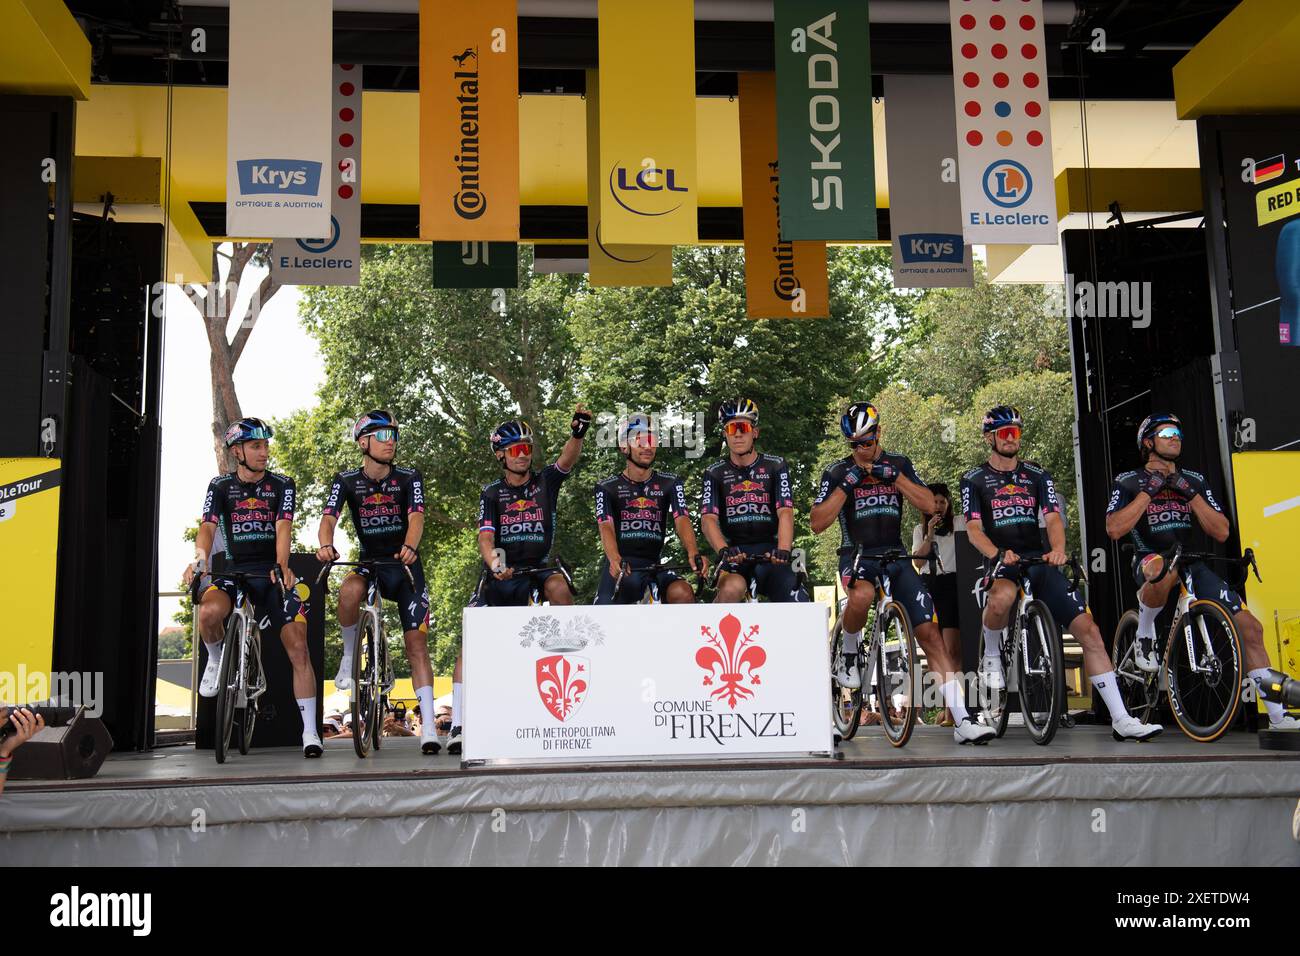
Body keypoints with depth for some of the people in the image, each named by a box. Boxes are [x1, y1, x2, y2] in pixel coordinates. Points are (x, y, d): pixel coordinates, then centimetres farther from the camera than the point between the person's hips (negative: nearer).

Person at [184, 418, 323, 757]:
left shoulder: (281, 485, 3)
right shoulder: (221, 486, 6)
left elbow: (283, 527, -11)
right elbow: (207, 527, -7)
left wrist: (281, 565, -30)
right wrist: (200, 558, -29)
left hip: (272, 572, 0)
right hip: (235, 570, 0)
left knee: (298, 648, -11)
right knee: (209, 612, -34)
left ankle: (309, 732, -5)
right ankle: (216, 660, 1)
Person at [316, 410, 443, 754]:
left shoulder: (409, 478, -8)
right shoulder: (346, 481, -5)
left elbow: (416, 518, -23)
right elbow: (328, 519, -18)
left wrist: (409, 548, -45)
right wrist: (325, 545, -41)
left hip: (404, 566, 0)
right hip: (369, 563, 0)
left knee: (416, 644, -7)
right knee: (349, 591, -36)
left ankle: (428, 727, -6)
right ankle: (349, 656, -10)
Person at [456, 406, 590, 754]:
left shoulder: (545, 482, 3)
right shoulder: (492, 494, 1)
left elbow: (567, 459, -16)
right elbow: (486, 536, -12)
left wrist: (578, 434, -37)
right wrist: (494, 563, -33)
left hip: (539, 567, 0)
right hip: (502, 574, 0)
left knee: (558, 586, -36)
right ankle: (459, 725, -9)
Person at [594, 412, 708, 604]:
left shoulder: (670, 484, 6)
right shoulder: (607, 487, 1)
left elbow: (682, 520, -10)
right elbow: (606, 528, -14)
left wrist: (693, 554, -32)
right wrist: (615, 560, -37)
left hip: (655, 565, 1)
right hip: (620, 566, -1)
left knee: (683, 594, -29)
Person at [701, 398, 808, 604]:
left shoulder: (776, 466, 5)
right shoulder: (715, 473, 5)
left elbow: (785, 513, -8)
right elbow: (708, 520, -9)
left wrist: (782, 551, -28)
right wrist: (724, 551, -30)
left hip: (769, 552, 1)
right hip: (734, 553, 0)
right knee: (732, 588, -35)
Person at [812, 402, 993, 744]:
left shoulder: (898, 464, 8)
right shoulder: (837, 472, 2)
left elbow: (928, 505, -4)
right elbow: (817, 523, -7)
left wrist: (894, 476, -14)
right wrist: (846, 485, -15)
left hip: (895, 556, 2)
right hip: (857, 556, -2)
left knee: (929, 632, -10)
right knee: (863, 595, -39)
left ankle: (962, 720, -10)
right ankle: (848, 656, -7)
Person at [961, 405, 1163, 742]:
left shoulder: (1037, 476, 13)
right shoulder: (974, 480, 6)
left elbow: (1053, 518, 0)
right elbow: (973, 529, -6)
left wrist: (1057, 549, -23)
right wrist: (998, 554, -27)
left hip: (1039, 562, 3)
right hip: (1001, 564, -3)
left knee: (1089, 631, -8)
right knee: (1002, 597, -42)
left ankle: (1122, 720, -4)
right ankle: (991, 657, -10)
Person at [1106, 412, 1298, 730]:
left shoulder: (1194, 481, 11)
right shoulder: (1129, 482, 0)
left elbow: (1221, 532, 2)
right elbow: (1114, 529, -16)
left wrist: (1190, 493, -8)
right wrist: (1150, 490, -13)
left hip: (1193, 566, 5)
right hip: (1149, 561, -5)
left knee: (1250, 627, -6)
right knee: (1164, 567, -43)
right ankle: (1144, 636, -15)